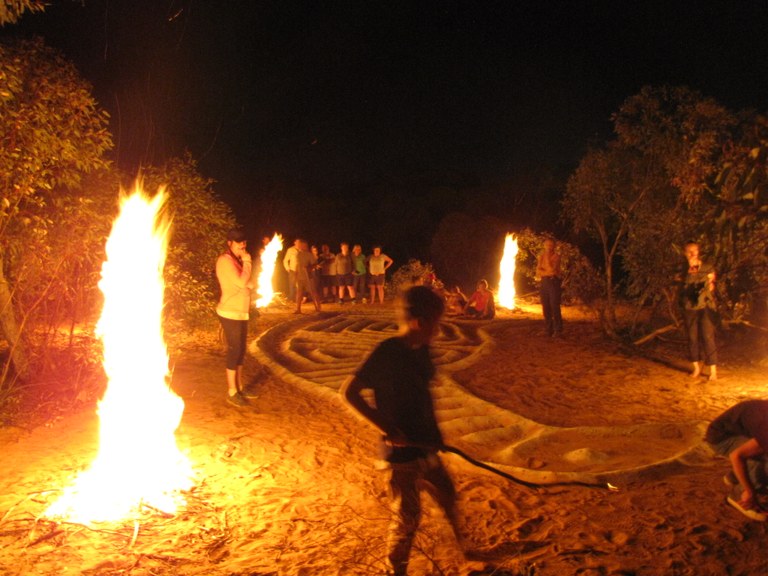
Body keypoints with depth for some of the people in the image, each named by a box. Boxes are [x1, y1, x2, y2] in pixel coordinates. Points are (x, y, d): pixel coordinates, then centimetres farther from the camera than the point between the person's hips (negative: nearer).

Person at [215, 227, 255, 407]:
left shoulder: (237, 260, 14)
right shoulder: (225, 260, -14)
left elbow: (250, 284, 10)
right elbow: (242, 282, -24)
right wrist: (247, 261, -14)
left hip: (241, 313, 9)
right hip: (230, 313, -9)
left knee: (241, 350, 13)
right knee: (234, 350, -4)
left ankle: (239, 387, 23)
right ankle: (231, 392, 5)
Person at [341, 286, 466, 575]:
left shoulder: (420, 350, 1)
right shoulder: (387, 353, -22)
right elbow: (349, 392, -25)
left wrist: (434, 432, 7)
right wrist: (388, 429, -24)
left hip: (425, 446, 8)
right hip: (402, 451, -8)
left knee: (447, 495, 24)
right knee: (407, 516, 6)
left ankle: (462, 546, 48)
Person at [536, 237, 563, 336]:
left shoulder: (556, 256, -4)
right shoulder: (541, 256, 12)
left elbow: (551, 269, -16)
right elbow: (538, 272, 5)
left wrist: (547, 257, -11)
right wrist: (547, 273, -12)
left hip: (554, 282, -5)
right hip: (544, 283, 5)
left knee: (555, 307, -11)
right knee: (546, 308, 6)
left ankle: (558, 330, -7)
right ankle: (549, 329, 13)